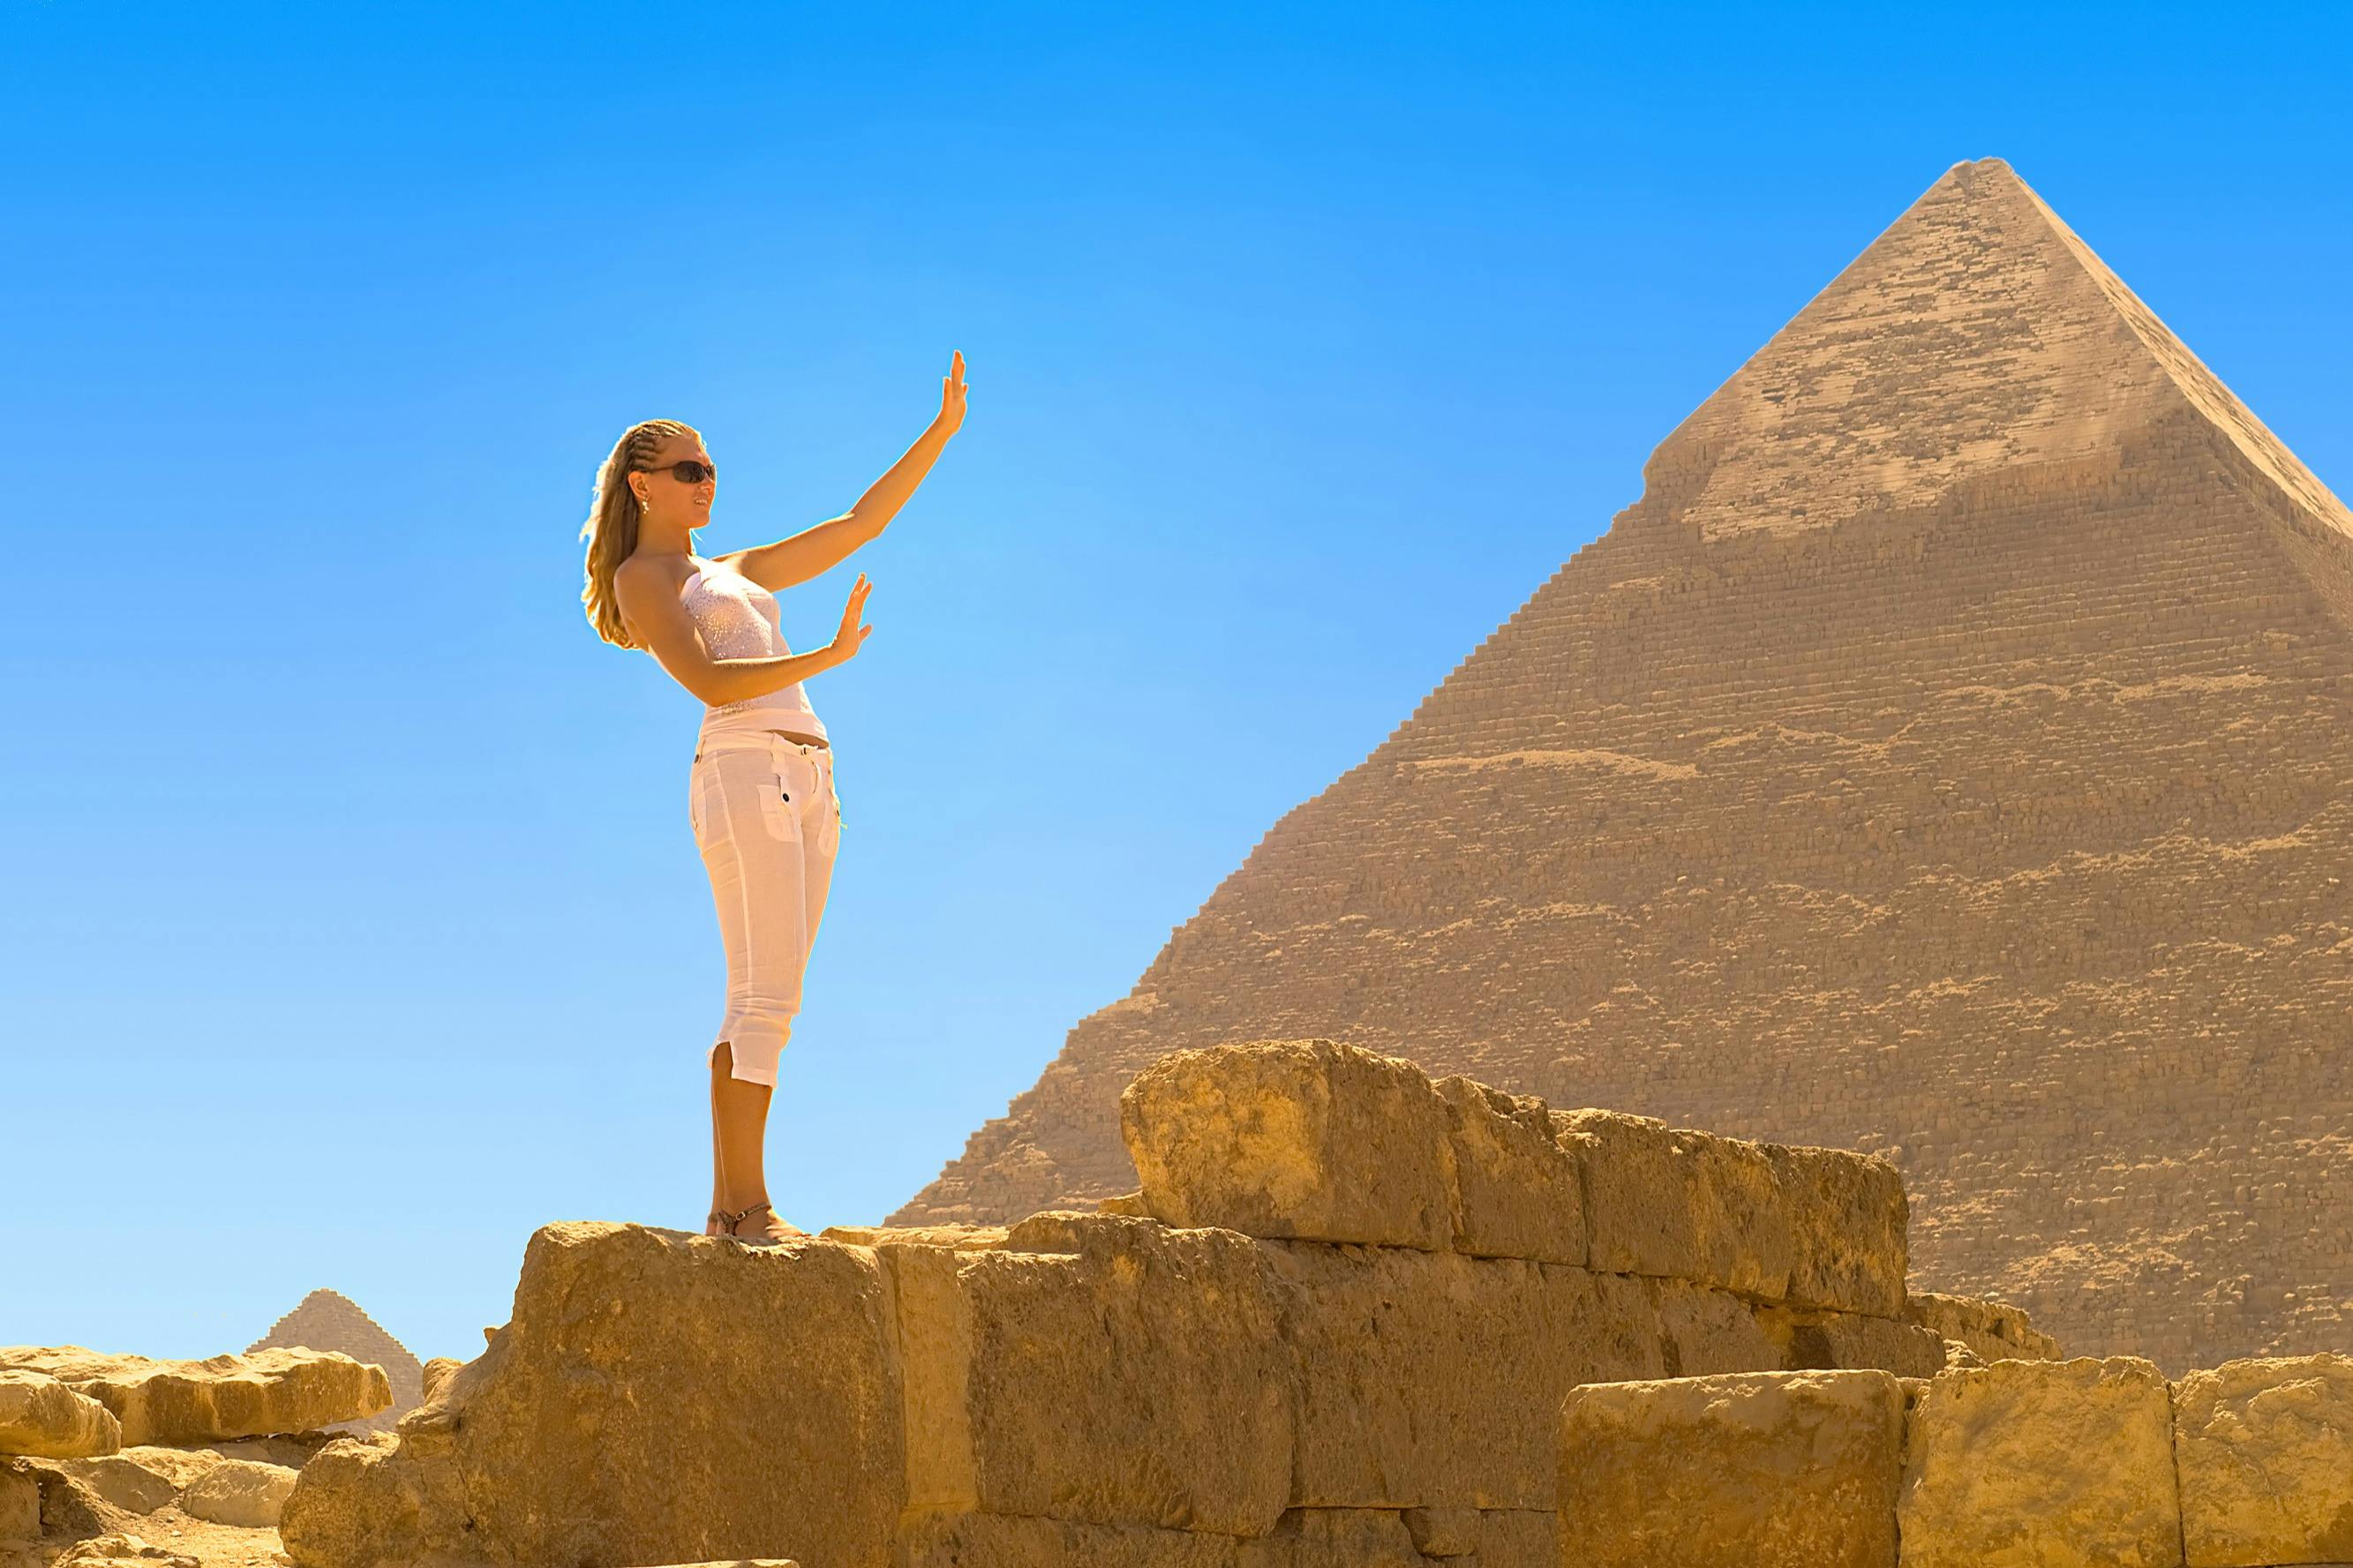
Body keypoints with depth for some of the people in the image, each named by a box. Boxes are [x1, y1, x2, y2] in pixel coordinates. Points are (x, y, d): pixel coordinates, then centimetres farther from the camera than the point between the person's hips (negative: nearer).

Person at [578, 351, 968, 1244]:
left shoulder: (734, 573, 27)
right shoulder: (641, 578, 4)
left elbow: (860, 525, 27)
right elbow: (707, 681, -11)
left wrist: (944, 430, 23)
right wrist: (828, 657, -19)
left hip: (806, 785, 8)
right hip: (744, 774, -8)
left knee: (768, 1005, 3)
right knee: (764, 1001, -16)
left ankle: (732, 1204, 3)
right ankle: (744, 1204, -17)